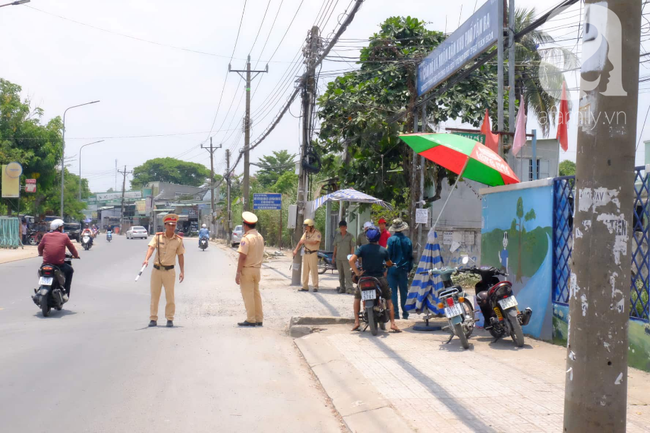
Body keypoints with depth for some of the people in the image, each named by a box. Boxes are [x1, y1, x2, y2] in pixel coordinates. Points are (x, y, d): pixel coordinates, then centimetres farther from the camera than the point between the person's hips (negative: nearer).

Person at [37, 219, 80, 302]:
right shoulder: (64, 236, 3)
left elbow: (40, 247, 19)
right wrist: (76, 255, 30)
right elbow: (71, 247, 11)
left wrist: (41, 254, 41)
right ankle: (65, 294, 18)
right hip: (59, 264, -3)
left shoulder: (46, 236, 9)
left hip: (46, 263, 3)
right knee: (70, 270, 26)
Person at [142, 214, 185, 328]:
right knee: (154, 295, 5)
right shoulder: (157, 237, 0)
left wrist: (182, 271, 1)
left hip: (169, 271, 0)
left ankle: (170, 319, 11)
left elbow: (181, 256, 6)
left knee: (170, 296, 1)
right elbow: (151, 248, -13)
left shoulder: (178, 240, 1)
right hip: (156, 270, 1)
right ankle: (153, 319, 13)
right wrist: (146, 259, -31)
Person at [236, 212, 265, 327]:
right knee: (256, 294, 13)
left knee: (248, 295, -2)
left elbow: (242, 257, -21)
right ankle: (259, 319, 16)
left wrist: (238, 273, -18)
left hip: (247, 270, -8)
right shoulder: (260, 237, 9)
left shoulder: (246, 238, -17)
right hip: (257, 269, 8)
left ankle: (251, 320, 1)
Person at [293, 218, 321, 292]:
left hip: (313, 253, -7)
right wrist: (296, 250, -1)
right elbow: (301, 242, 11)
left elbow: (315, 242, -22)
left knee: (314, 270, -8)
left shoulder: (317, 233, -8)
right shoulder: (306, 233, 14)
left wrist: (305, 241, -18)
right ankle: (305, 287, 11)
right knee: (305, 270, 7)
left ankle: (315, 287, -5)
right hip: (306, 253, 7)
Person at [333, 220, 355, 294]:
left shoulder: (350, 236, -1)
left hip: (346, 258, -5)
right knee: (340, 274, 10)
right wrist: (334, 256, 15)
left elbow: (352, 247, -3)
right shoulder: (337, 235, 11)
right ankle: (342, 288, 17)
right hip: (338, 258, 5)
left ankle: (349, 288, -14)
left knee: (348, 274, -11)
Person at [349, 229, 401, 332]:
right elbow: (389, 264, 16)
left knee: (357, 297, 22)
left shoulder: (362, 248, -4)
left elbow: (351, 260, -16)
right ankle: (392, 323, 9)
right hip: (380, 279, 1)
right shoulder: (383, 250, 2)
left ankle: (356, 322, 13)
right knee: (389, 299, 18)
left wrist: (357, 272, -6)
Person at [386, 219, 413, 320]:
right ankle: (405, 313, 12)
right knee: (404, 292, 10)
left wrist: (386, 267, -1)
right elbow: (410, 257, 9)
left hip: (392, 269, -3)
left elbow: (388, 255, -10)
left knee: (393, 291, 1)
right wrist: (409, 269, 17)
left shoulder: (391, 239, -9)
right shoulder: (408, 240, 3)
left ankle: (395, 313, -1)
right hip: (404, 269, 3)